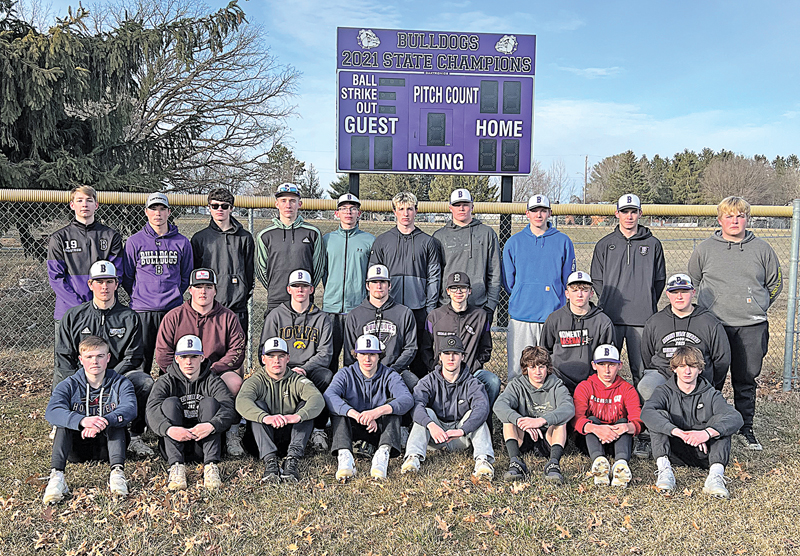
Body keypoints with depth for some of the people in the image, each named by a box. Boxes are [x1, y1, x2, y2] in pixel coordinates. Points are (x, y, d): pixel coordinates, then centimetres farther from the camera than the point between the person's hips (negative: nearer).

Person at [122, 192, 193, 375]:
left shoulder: (182, 242, 7)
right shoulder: (134, 241, 4)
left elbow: (186, 276, 14)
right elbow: (126, 277, 10)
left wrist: (174, 295, 9)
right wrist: (139, 297, 6)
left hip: (173, 310, 1)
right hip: (142, 310, -1)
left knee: (171, 361, 5)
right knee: (140, 360, 3)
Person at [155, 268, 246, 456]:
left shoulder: (228, 317, 8)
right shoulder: (174, 317, 8)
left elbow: (237, 350, 0)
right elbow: (162, 355, 3)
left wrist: (212, 369, -12)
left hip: (218, 373, 0)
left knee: (235, 381, -31)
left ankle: (232, 434, -19)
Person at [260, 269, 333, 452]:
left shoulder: (321, 318, 14)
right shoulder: (275, 315, 13)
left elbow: (325, 353, 4)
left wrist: (304, 369, -15)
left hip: (311, 370, 1)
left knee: (327, 376, -33)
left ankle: (318, 429, -20)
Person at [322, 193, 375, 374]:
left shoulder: (369, 240, 6)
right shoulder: (327, 239, 12)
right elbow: (321, 271, 17)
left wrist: (370, 297, 1)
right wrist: (330, 293, 9)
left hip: (359, 307, -2)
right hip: (331, 306, 2)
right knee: (329, 354, 5)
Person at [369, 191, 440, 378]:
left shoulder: (427, 242, 8)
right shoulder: (381, 241, 9)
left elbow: (434, 277, 6)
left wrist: (430, 309, -1)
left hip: (418, 309, 0)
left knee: (418, 354, 3)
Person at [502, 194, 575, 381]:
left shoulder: (563, 241, 7)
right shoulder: (514, 242, 9)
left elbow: (568, 281, 9)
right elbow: (508, 280, 11)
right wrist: (522, 298, 6)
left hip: (554, 315, 0)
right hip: (520, 316, 1)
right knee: (517, 370, 1)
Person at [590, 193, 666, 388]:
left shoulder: (652, 244, 9)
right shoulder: (605, 244, 10)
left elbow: (660, 279, 11)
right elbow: (597, 279, 11)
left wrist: (648, 305, 4)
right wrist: (608, 302, 2)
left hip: (642, 319, 0)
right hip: (610, 317, 0)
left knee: (641, 370, 3)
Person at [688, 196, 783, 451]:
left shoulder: (761, 249, 6)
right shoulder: (705, 249, 3)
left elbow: (775, 283, 17)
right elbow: (692, 281, 16)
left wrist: (756, 307, 11)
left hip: (751, 327, 1)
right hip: (712, 325, -1)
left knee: (746, 381, 9)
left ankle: (746, 429, 22)